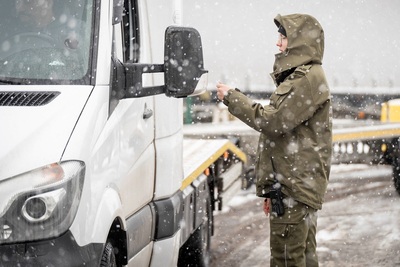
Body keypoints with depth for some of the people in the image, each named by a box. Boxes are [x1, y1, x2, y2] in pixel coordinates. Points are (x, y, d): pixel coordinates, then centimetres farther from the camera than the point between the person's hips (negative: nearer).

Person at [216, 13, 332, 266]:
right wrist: (272, 190, 21)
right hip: (298, 186, 11)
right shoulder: (300, 76, 21)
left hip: (294, 187, -11)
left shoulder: (308, 78, -13)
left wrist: (232, 97, -11)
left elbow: (273, 121, -20)